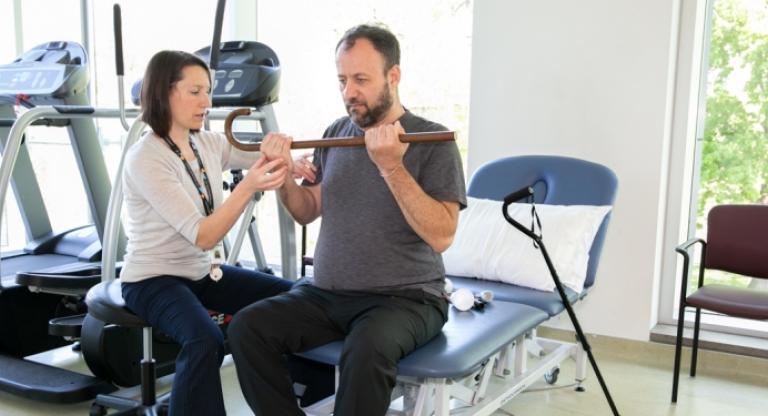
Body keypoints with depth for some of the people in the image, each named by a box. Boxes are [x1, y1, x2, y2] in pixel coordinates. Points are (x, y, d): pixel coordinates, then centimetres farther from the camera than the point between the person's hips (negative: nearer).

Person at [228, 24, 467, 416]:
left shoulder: (432, 141, -8)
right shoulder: (335, 133, 9)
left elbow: (441, 236, -18)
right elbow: (308, 212, 13)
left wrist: (391, 166, -25)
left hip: (404, 298, -5)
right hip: (326, 294, 5)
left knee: (366, 349, -36)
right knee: (246, 327, -16)